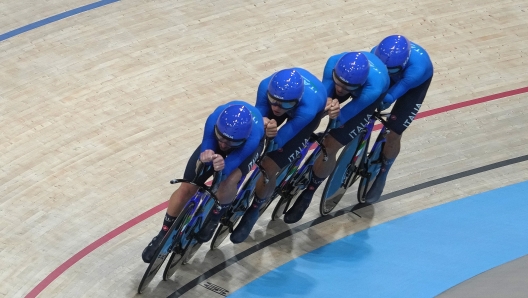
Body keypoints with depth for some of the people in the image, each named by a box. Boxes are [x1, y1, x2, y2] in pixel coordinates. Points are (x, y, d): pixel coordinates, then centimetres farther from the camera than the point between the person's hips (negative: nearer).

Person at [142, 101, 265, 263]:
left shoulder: (252, 138, -46)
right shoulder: (214, 120, -42)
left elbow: (228, 167, -41)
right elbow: (205, 154, -32)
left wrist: (222, 166, -64)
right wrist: (206, 157, -55)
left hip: (246, 144, -2)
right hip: (214, 142, 2)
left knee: (228, 182, -32)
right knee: (186, 188, -3)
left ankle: (213, 218, 1)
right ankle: (164, 234, 21)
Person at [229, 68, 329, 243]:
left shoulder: (308, 108, -45)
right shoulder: (267, 86, -37)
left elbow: (276, 143, -36)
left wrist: (271, 136, -55)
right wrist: (262, 124, -44)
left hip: (310, 112, -4)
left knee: (269, 167, -13)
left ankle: (253, 211, 12)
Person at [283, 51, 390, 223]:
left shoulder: (374, 87, -45)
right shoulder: (334, 62, -37)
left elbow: (341, 119, -38)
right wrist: (326, 103, -50)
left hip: (371, 94, -5)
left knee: (330, 146, -11)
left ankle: (307, 195, 7)